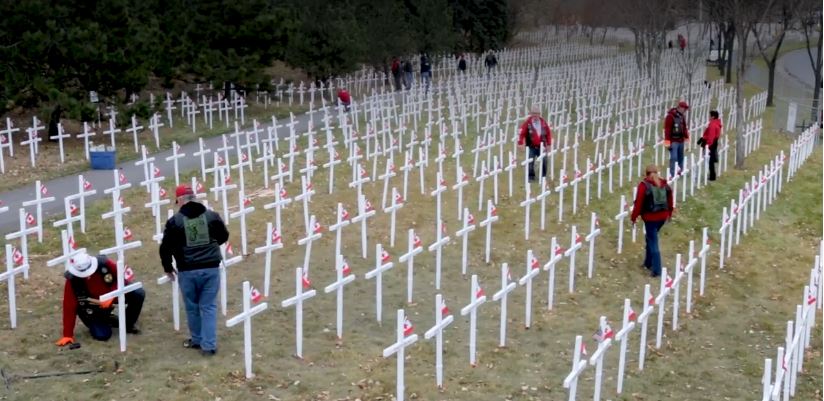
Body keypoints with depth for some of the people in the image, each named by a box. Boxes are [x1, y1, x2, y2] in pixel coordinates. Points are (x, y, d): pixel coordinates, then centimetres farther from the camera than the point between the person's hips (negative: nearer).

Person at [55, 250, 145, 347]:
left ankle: (128, 324, 3)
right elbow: (69, 307, -21)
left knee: (138, 294, -22)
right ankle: (105, 320, 19)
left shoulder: (104, 263, -29)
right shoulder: (72, 281, -28)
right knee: (102, 335, -19)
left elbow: (125, 274, -15)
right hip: (92, 307, -2)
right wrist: (67, 335, -18)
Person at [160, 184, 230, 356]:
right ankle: (208, 345, 5)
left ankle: (197, 340, 30)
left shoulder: (175, 220, -4)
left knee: (192, 307, 16)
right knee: (209, 306, 8)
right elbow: (224, 237, 18)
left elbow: (166, 247, -2)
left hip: (188, 271, -2)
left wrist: (168, 268, 14)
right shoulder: (212, 215, 4)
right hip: (211, 268, 2)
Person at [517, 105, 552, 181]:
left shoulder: (543, 122, 1)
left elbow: (548, 133, 8)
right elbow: (521, 132, -8)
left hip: (541, 146, 3)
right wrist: (520, 143, -12)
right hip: (531, 146, -3)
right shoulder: (528, 122, -9)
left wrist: (548, 144, 6)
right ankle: (531, 177, 12)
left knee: (543, 161, 7)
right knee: (530, 162, -3)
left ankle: (543, 176, 23)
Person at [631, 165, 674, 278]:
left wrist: (634, 217, -4)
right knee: (651, 238, 25)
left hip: (650, 217, -6)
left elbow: (638, 202, -13)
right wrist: (669, 213, 27)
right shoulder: (665, 184, 5)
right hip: (662, 216, 6)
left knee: (653, 242, -1)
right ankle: (648, 262, 32)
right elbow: (670, 199, 12)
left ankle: (656, 270, -3)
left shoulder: (644, 185, -12)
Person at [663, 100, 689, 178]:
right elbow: (667, 129, -17)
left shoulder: (682, 116, 11)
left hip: (681, 140, 8)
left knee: (681, 158, 16)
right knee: (673, 158, -11)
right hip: (673, 141, -8)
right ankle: (672, 174, -8)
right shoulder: (671, 116, -15)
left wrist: (686, 138, 20)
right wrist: (667, 142, -20)